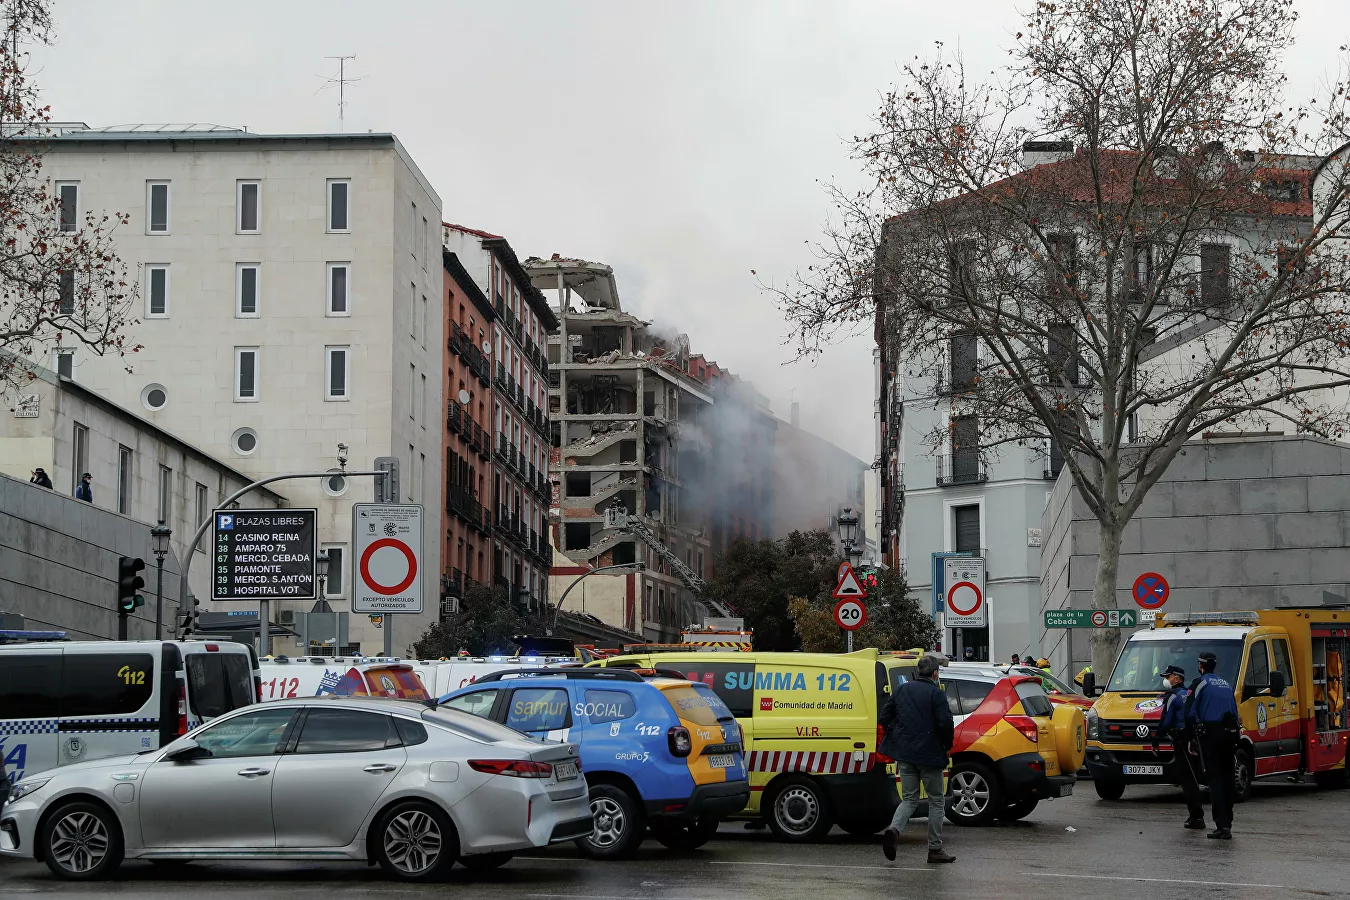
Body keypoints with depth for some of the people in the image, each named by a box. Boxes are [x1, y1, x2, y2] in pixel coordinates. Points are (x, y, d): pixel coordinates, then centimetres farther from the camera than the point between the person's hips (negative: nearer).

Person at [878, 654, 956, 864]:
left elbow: (884, 718, 7)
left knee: (909, 799, 13)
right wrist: (947, 746, -1)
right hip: (929, 754, -5)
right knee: (936, 800, 8)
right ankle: (935, 849, 9)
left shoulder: (901, 690, 7)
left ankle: (894, 829, -15)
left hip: (904, 753, 5)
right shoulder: (936, 693, -10)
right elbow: (945, 723, -18)